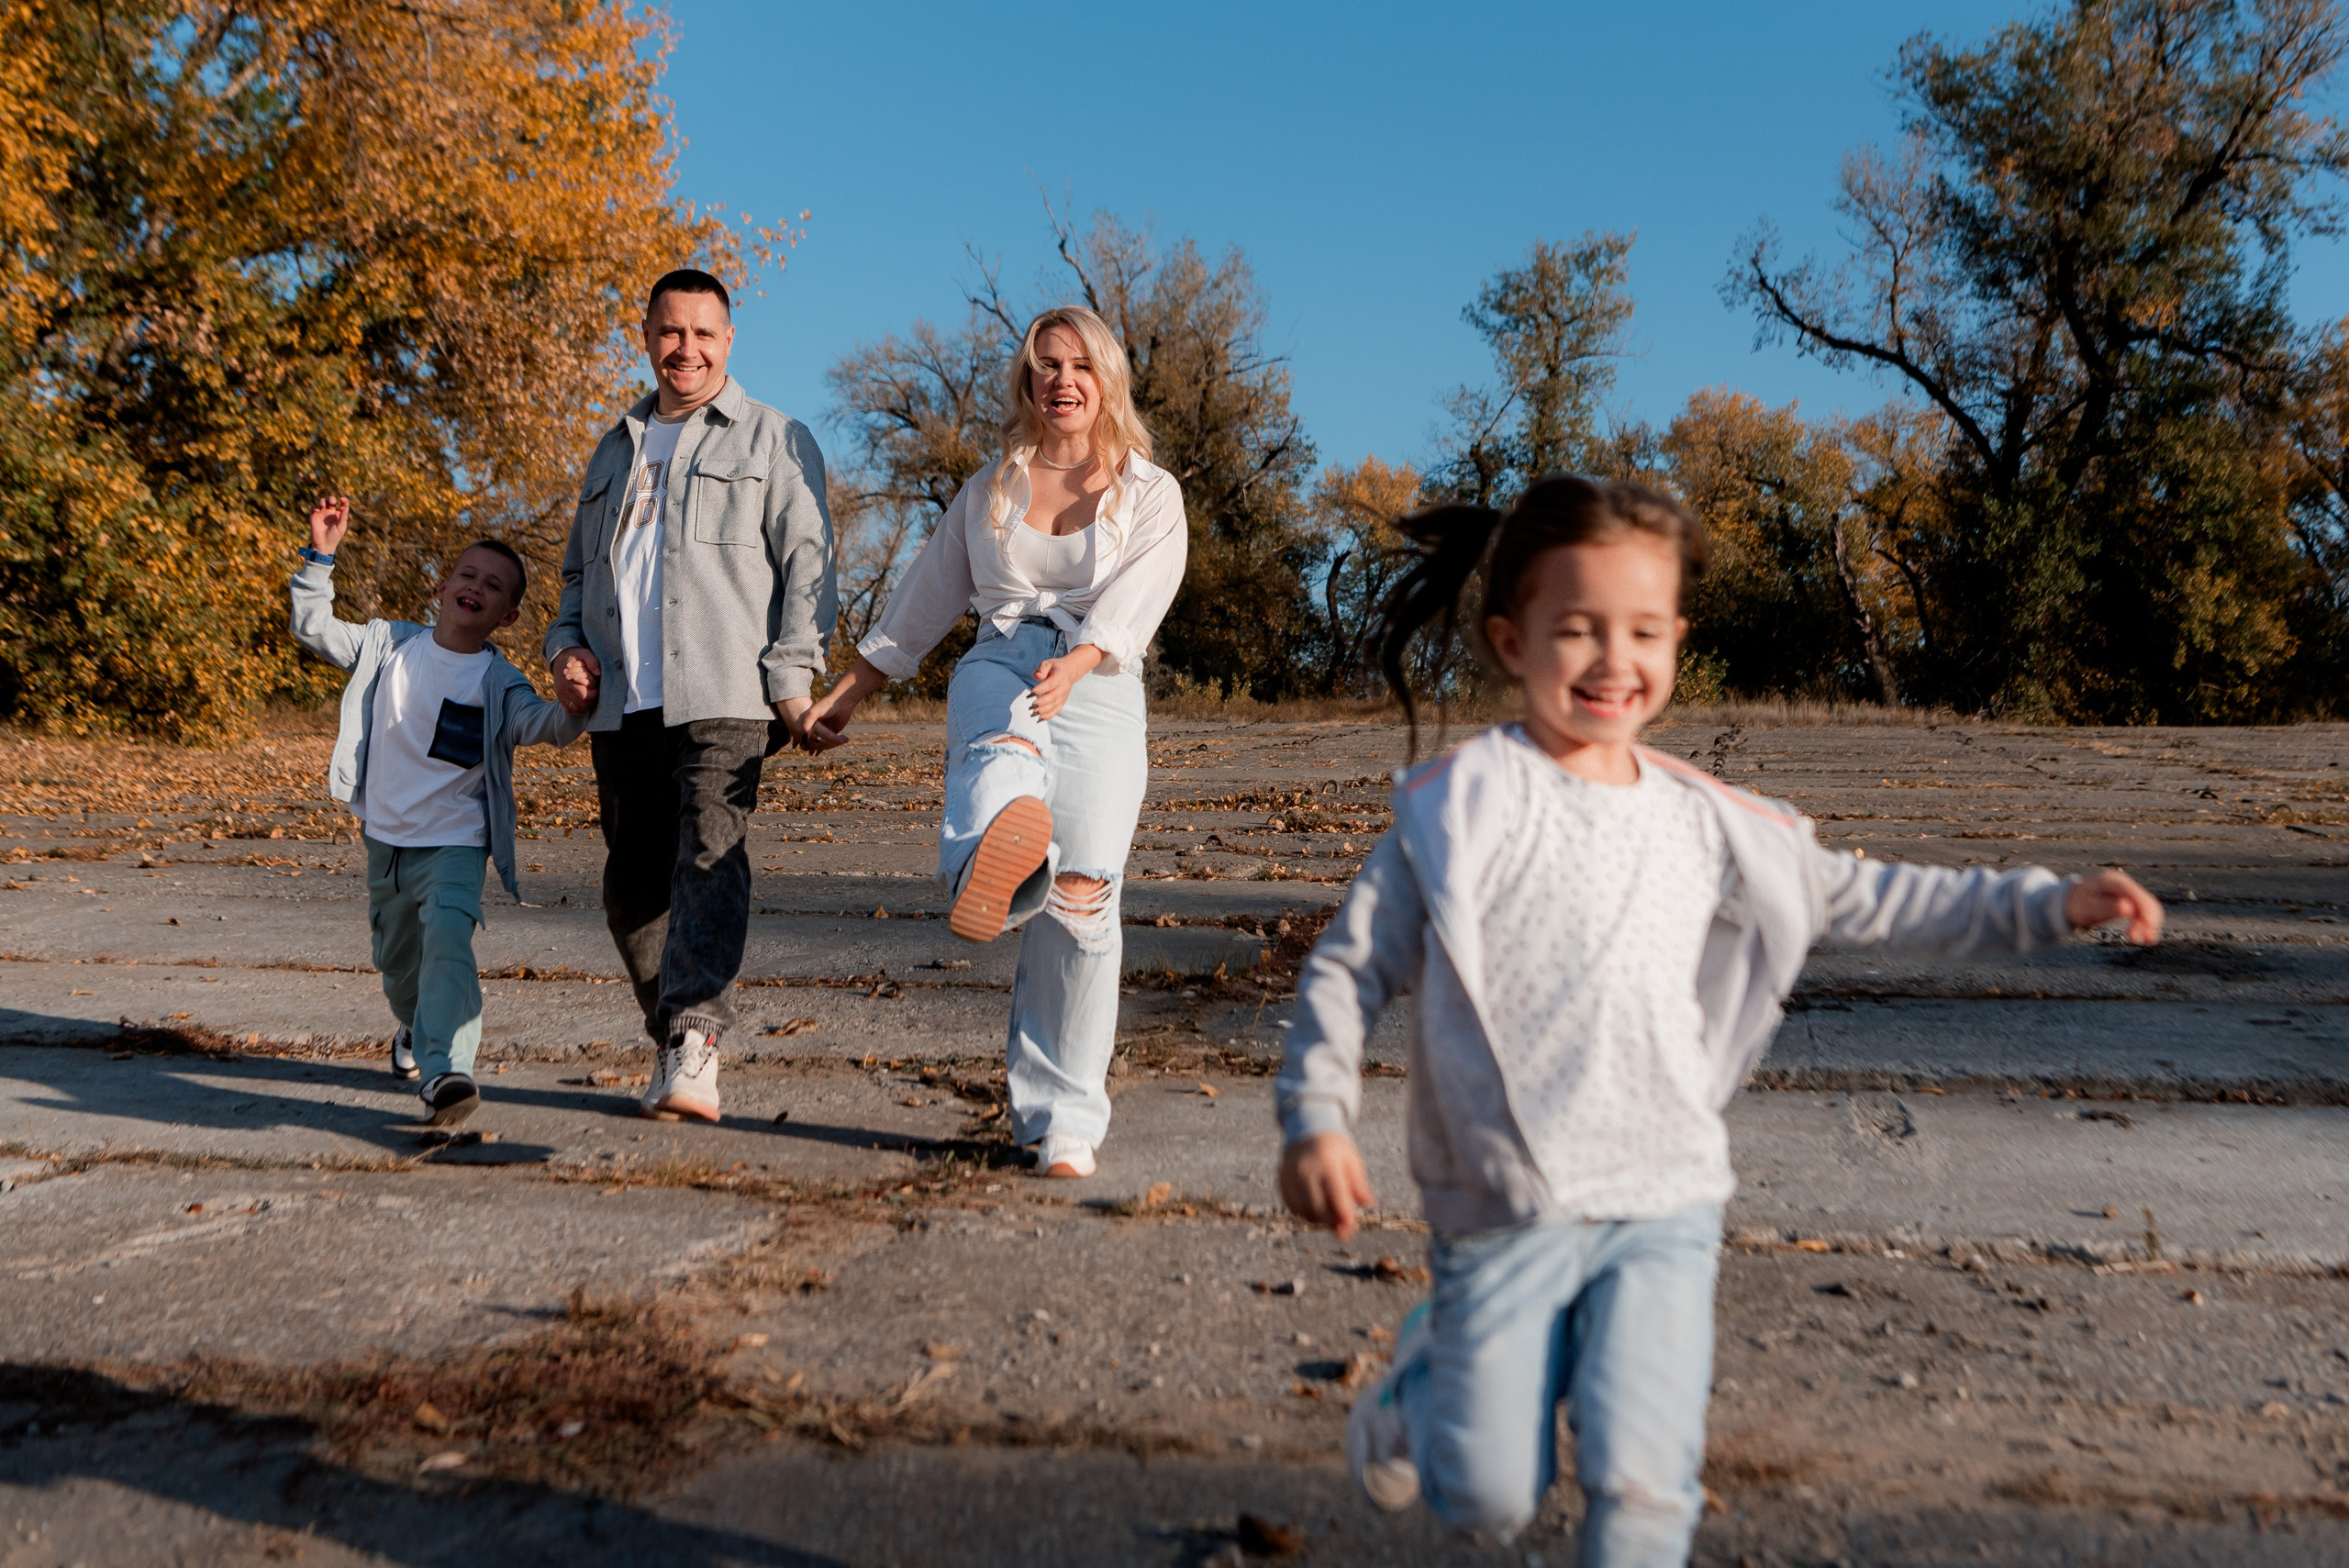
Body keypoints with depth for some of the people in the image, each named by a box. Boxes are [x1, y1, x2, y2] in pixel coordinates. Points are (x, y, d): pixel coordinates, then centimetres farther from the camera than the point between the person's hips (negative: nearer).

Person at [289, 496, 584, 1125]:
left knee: (448, 937, -29)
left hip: (455, 842, -4)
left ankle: (445, 1069, -35)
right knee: (396, 955, 21)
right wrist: (321, 555, -6)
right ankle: (415, 1027, 52)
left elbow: (541, 724, -23)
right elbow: (314, 628, 5)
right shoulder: (389, 643, 3)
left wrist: (574, 706, -45)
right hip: (385, 839, 4)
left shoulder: (500, 683, -7)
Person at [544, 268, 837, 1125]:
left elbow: (807, 564, 1)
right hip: (622, 702, 6)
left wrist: (792, 678, -10)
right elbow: (579, 568, 31)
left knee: (709, 858, -21)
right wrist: (566, 645, 11)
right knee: (634, 879, 6)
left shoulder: (774, 438, 9)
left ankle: (695, 1040, -26)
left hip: (722, 697, -5)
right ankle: (673, 1044, 19)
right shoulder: (615, 450, 25)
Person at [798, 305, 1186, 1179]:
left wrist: (1070, 667, -25)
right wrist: (847, 695, 24)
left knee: (1082, 895, -15)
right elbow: (924, 598, 26)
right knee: (1006, 742, -38)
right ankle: (1003, 854, -76)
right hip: (997, 665, 2)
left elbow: (1133, 603, -4)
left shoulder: (1150, 494, 14)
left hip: (1098, 687, -1)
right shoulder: (990, 489, 22)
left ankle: (1063, 1121, -2)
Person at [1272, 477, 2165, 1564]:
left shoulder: (1708, 822, 3)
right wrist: (1316, 1120, -16)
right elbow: (1347, 966, -5)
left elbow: (1858, 900, 15)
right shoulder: (1460, 803, -9)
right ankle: (1426, 1377, 39)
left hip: (1662, 1204, 3)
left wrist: (2049, 903, 11)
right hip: (1501, 1218, -2)